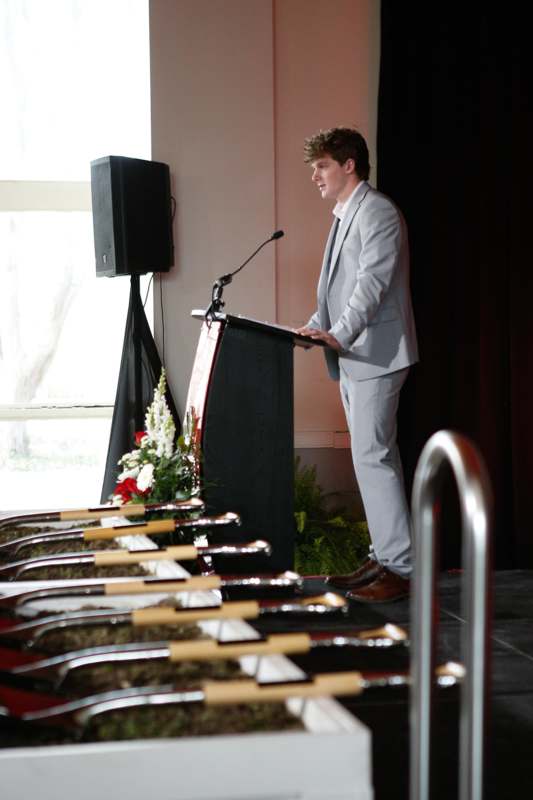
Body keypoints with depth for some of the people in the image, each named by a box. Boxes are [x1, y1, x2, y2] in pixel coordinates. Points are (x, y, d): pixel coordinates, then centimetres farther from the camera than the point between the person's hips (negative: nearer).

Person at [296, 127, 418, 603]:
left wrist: (339, 334, -31)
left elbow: (372, 283, -22)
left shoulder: (378, 213, -11)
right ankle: (385, 558, 18)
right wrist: (315, 328, 10)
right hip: (352, 355, 10)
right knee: (376, 457, 12)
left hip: (376, 354, -10)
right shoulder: (344, 217, 20)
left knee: (372, 457, -12)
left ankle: (401, 569, -8)